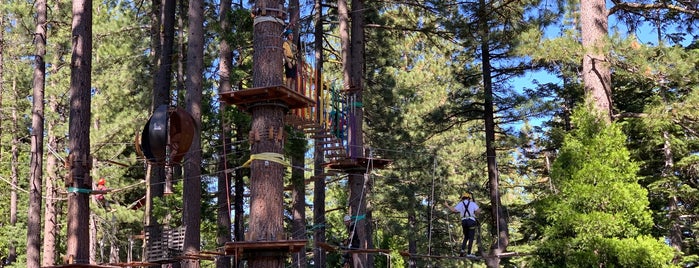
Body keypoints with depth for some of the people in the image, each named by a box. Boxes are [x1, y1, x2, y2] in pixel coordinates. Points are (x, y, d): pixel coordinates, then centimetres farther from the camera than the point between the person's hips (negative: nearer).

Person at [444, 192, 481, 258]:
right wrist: (474, 214, 14)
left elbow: (454, 210, -3)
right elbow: (478, 211, -6)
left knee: (466, 237, 20)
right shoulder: (472, 203, 7)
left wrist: (447, 205, 11)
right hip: (471, 221, -3)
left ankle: (463, 250, 4)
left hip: (464, 221, 3)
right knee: (471, 238, 0)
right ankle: (468, 253, -6)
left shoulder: (460, 204, 11)